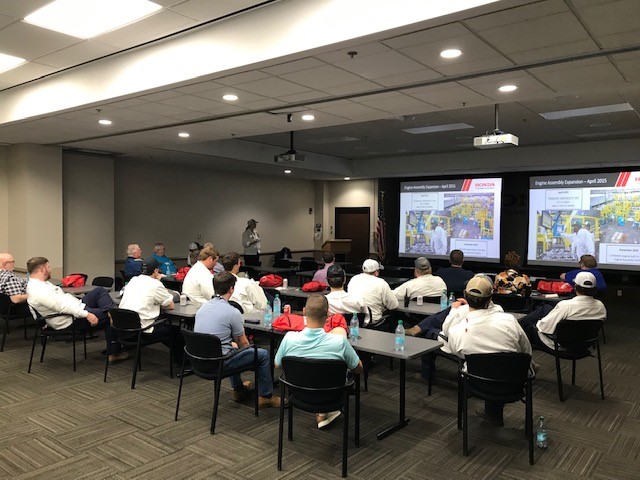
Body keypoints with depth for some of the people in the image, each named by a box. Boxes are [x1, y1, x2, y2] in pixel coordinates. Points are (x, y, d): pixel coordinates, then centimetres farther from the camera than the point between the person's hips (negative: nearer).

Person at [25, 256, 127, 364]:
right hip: (71, 321, -10)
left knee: (100, 290, 4)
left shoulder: (38, 284, 11)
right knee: (108, 317, -9)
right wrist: (86, 314, -29)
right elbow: (62, 306, -28)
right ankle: (114, 353, 1)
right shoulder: (38, 291, -22)